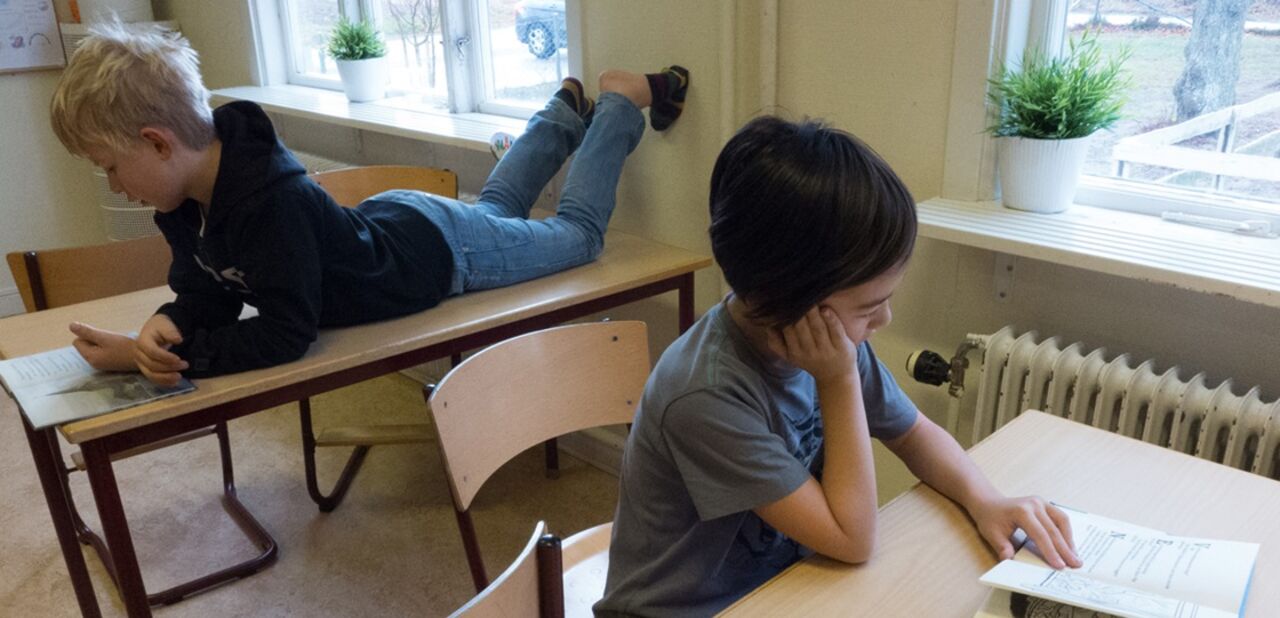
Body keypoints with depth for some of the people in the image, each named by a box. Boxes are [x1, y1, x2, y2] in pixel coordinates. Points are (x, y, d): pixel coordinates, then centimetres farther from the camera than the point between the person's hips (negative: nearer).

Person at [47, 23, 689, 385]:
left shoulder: (271, 200, -41)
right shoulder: (186, 197, -14)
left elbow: (284, 335, -37)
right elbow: (207, 292, -4)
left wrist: (143, 355, -36)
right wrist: (166, 323, -28)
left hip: (439, 248, -7)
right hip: (389, 222, 7)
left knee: (578, 232, 12)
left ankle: (622, 98, 26)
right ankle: (566, 112, 49)